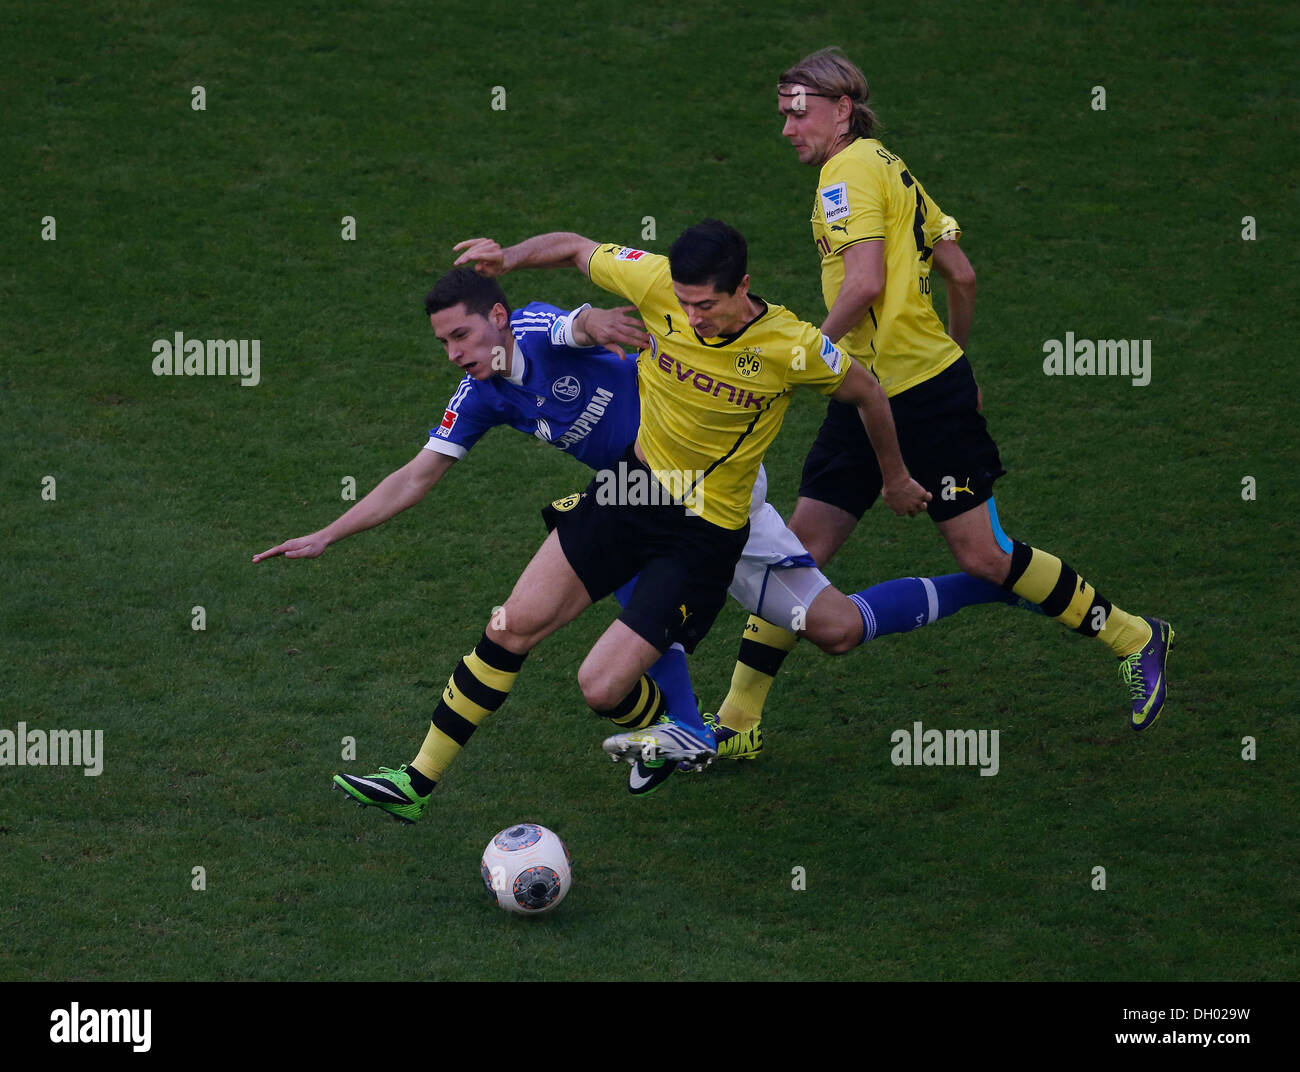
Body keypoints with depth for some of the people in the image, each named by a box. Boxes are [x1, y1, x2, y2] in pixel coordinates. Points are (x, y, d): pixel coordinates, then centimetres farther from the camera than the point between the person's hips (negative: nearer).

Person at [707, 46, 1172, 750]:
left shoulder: (849, 170, -11)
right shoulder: (889, 169, 17)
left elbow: (865, 281, -23)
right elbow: (962, 276, 19)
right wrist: (955, 357, 29)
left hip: (922, 398, -10)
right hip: (865, 397, 10)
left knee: (983, 557, -3)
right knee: (801, 547, 3)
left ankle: (1134, 640, 13)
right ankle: (735, 722, 3)